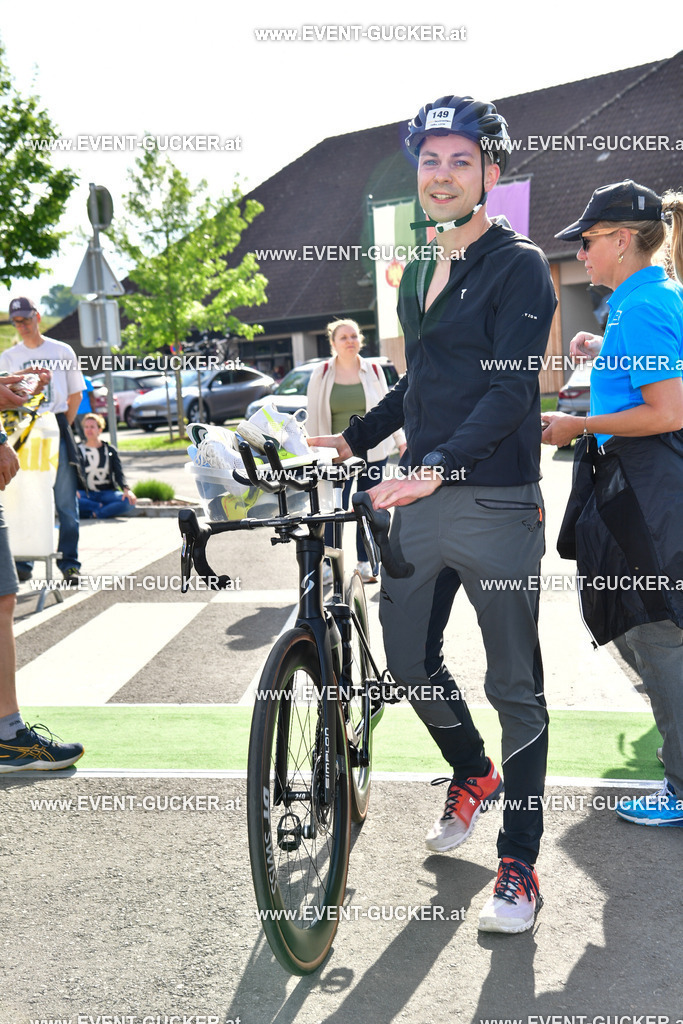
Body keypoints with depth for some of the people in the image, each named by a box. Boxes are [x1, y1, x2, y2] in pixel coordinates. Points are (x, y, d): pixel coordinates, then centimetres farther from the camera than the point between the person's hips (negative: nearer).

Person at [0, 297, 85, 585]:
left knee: (65, 501, -2)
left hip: (57, 427, -1)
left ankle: (69, 563, 3)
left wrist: (62, 426, 6)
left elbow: (76, 394, 13)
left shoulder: (62, 351, 8)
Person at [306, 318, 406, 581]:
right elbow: (313, 416, 4)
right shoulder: (321, 374, 2)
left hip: (373, 451, 2)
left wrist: (401, 440, 11)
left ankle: (364, 562, 20)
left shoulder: (374, 370, 6)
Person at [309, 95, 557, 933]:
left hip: (495, 505, -7)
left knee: (514, 688, 2)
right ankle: (473, 774, 41)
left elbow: (511, 389, -17)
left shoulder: (520, 267, -6)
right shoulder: (416, 277, 17)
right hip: (419, 503, 7)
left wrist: (438, 467, -27)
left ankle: (518, 866, 16)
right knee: (408, 661, 14)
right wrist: (351, 440, 21)